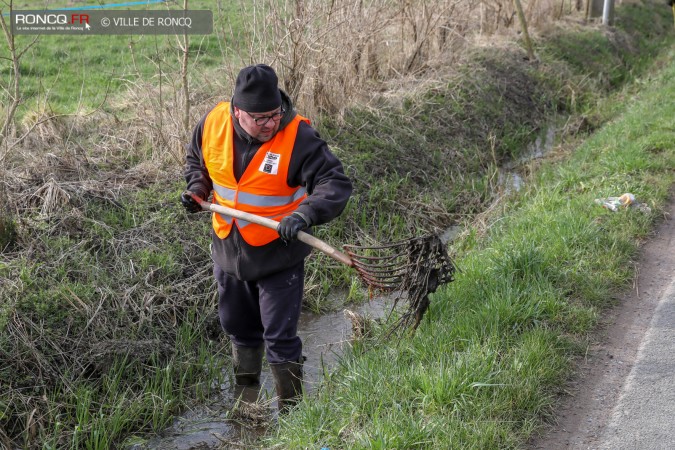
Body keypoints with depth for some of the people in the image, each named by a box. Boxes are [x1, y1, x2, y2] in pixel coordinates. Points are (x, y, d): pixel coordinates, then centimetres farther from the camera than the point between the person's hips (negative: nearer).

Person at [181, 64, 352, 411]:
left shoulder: (298, 136, -23)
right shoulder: (213, 123, -10)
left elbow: (336, 184, -27)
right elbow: (197, 159, 12)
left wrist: (304, 215, -43)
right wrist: (197, 189, -6)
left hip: (278, 256, -5)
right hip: (228, 250, 5)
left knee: (280, 338, 1)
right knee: (239, 328, 23)